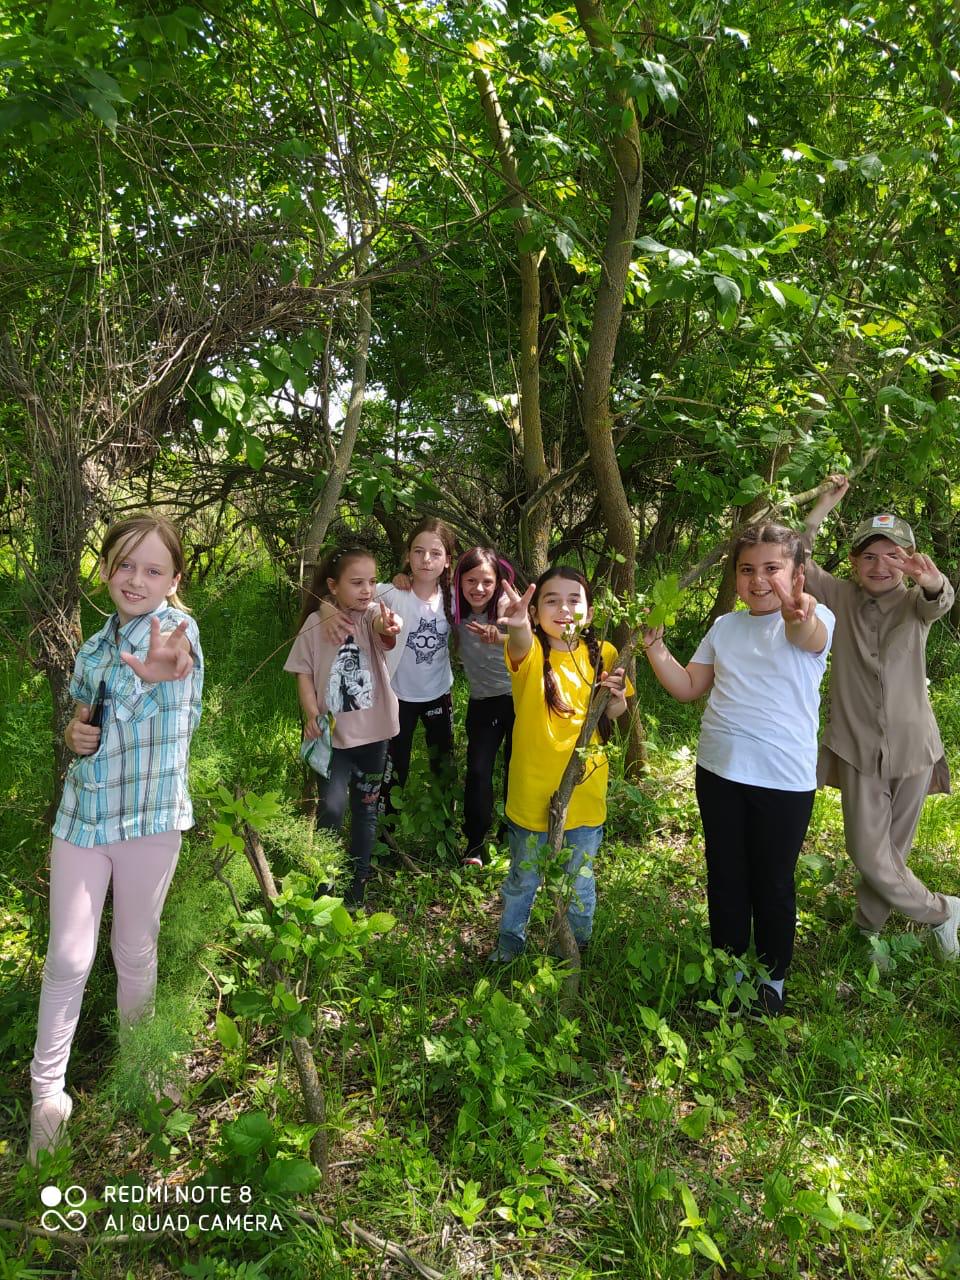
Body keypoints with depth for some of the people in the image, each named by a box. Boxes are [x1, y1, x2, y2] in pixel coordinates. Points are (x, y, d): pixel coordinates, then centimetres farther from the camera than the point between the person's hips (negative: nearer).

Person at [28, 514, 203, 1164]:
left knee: (136, 950, 13)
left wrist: (152, 673, -63)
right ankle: (48, 1087, 27)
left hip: (152, 817, -4)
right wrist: (75, 733, -5)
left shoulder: (177, 625, -12)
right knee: (68, 957, 8)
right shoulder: (95, 644, 5)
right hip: (84, 812, 4)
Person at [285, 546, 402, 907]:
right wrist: (311, 715, -14)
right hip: (333, 732, -1)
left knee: (366, 808, 13)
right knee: (331, 808, -11)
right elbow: (304, 673, -1)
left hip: (372, 731, 1)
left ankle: (358, 881, 30)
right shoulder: (316, 623, -7)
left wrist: (389, 627, -57)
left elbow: (383, 630, -33)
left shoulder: (374, 613, -9)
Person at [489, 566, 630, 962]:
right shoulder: (531, 652, -14)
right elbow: (520, 645, -41)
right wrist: (518, 626, -64)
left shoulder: (601, 654, -5)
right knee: (523, 880, 19)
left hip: (584, 791, 2)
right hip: (533, 791, -2)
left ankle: (578, 944, 46)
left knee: (580, 880, 21)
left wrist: (617, 698, -14)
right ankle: (509, 943, 44)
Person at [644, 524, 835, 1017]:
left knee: (772, 884, 11)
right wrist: (654, 646, -3)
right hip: (719, 772, 4)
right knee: (725, 878, 17)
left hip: (785, 779, -4)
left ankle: (773, 979, 33)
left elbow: (810, 637, -34)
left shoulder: (813, 619, -9)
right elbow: (688, 687, 11)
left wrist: (799, 615, -58)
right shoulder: (725, 627, 7)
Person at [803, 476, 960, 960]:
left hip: (912, 748, 0)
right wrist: (827, 502, -18)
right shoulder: (842, 599, 0)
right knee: (869, 856, -2)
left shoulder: (915, 605, -3)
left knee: (893, 850, 12)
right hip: (859, 748, 0)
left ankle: (868, 927, 34)